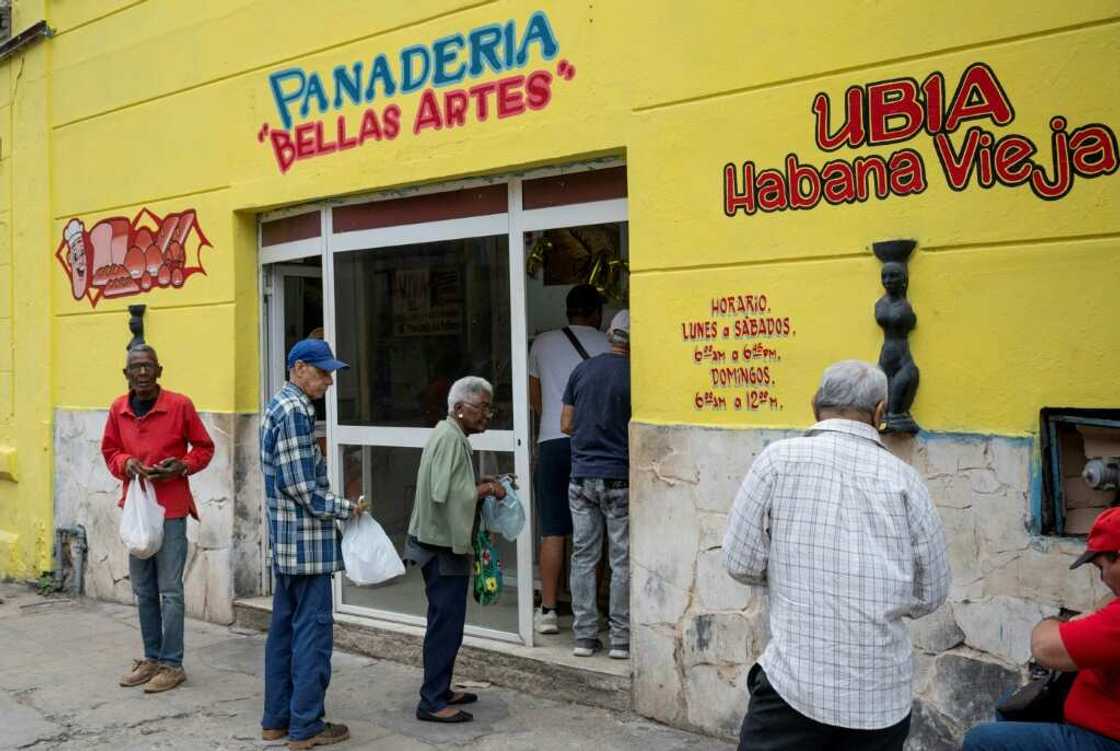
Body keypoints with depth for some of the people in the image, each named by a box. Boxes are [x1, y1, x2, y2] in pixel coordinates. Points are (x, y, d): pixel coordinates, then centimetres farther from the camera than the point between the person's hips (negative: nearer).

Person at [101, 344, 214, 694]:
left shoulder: (180, 405, -9)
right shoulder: (118, 409, 4)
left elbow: (204, 447, 1)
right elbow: (109, 450, 15)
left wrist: (182, 465, -17)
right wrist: (126, 464, -7)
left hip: (171, 510, -5)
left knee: (170, 590, -2)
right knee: (143, 590, 13)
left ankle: (172, 664, 8)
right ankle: (152, 658, 26)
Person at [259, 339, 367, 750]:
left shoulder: (278, 405, 14)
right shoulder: (295, 411, -17)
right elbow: (302, 485, -20)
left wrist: (337, 505, 16)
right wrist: (345, 508, -9)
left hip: (284, 538, 10)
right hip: (306, 539, -10)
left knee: (284, 626, 15)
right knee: (312, 629, -2)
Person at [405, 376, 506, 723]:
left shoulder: (449, 434, 14)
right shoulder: (451, 439, -18)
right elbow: (445, 494, -26)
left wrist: (478, 485, 8)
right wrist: (484, 490, -14)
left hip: (439, 542, 11)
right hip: (443, 546, -11)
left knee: (445, 622, 17)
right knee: (445, 623, -5)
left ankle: (440, 690, 26)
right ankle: (432, 702, 1)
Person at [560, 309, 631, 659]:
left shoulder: (582, 370, 3)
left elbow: (566, 424, 7)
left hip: (581, 476, 4)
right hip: (619, 479, -4)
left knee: (583, 557, 9)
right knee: (622, 561, 5)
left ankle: (584, 636, 13)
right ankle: (620, 638, 10)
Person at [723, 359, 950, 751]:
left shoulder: (779, 458, -5)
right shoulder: (904, 478, 1)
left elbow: (741, 564, -4)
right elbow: (931, 593, 6)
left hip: (796, 682, -3)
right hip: (882, 697, 3)